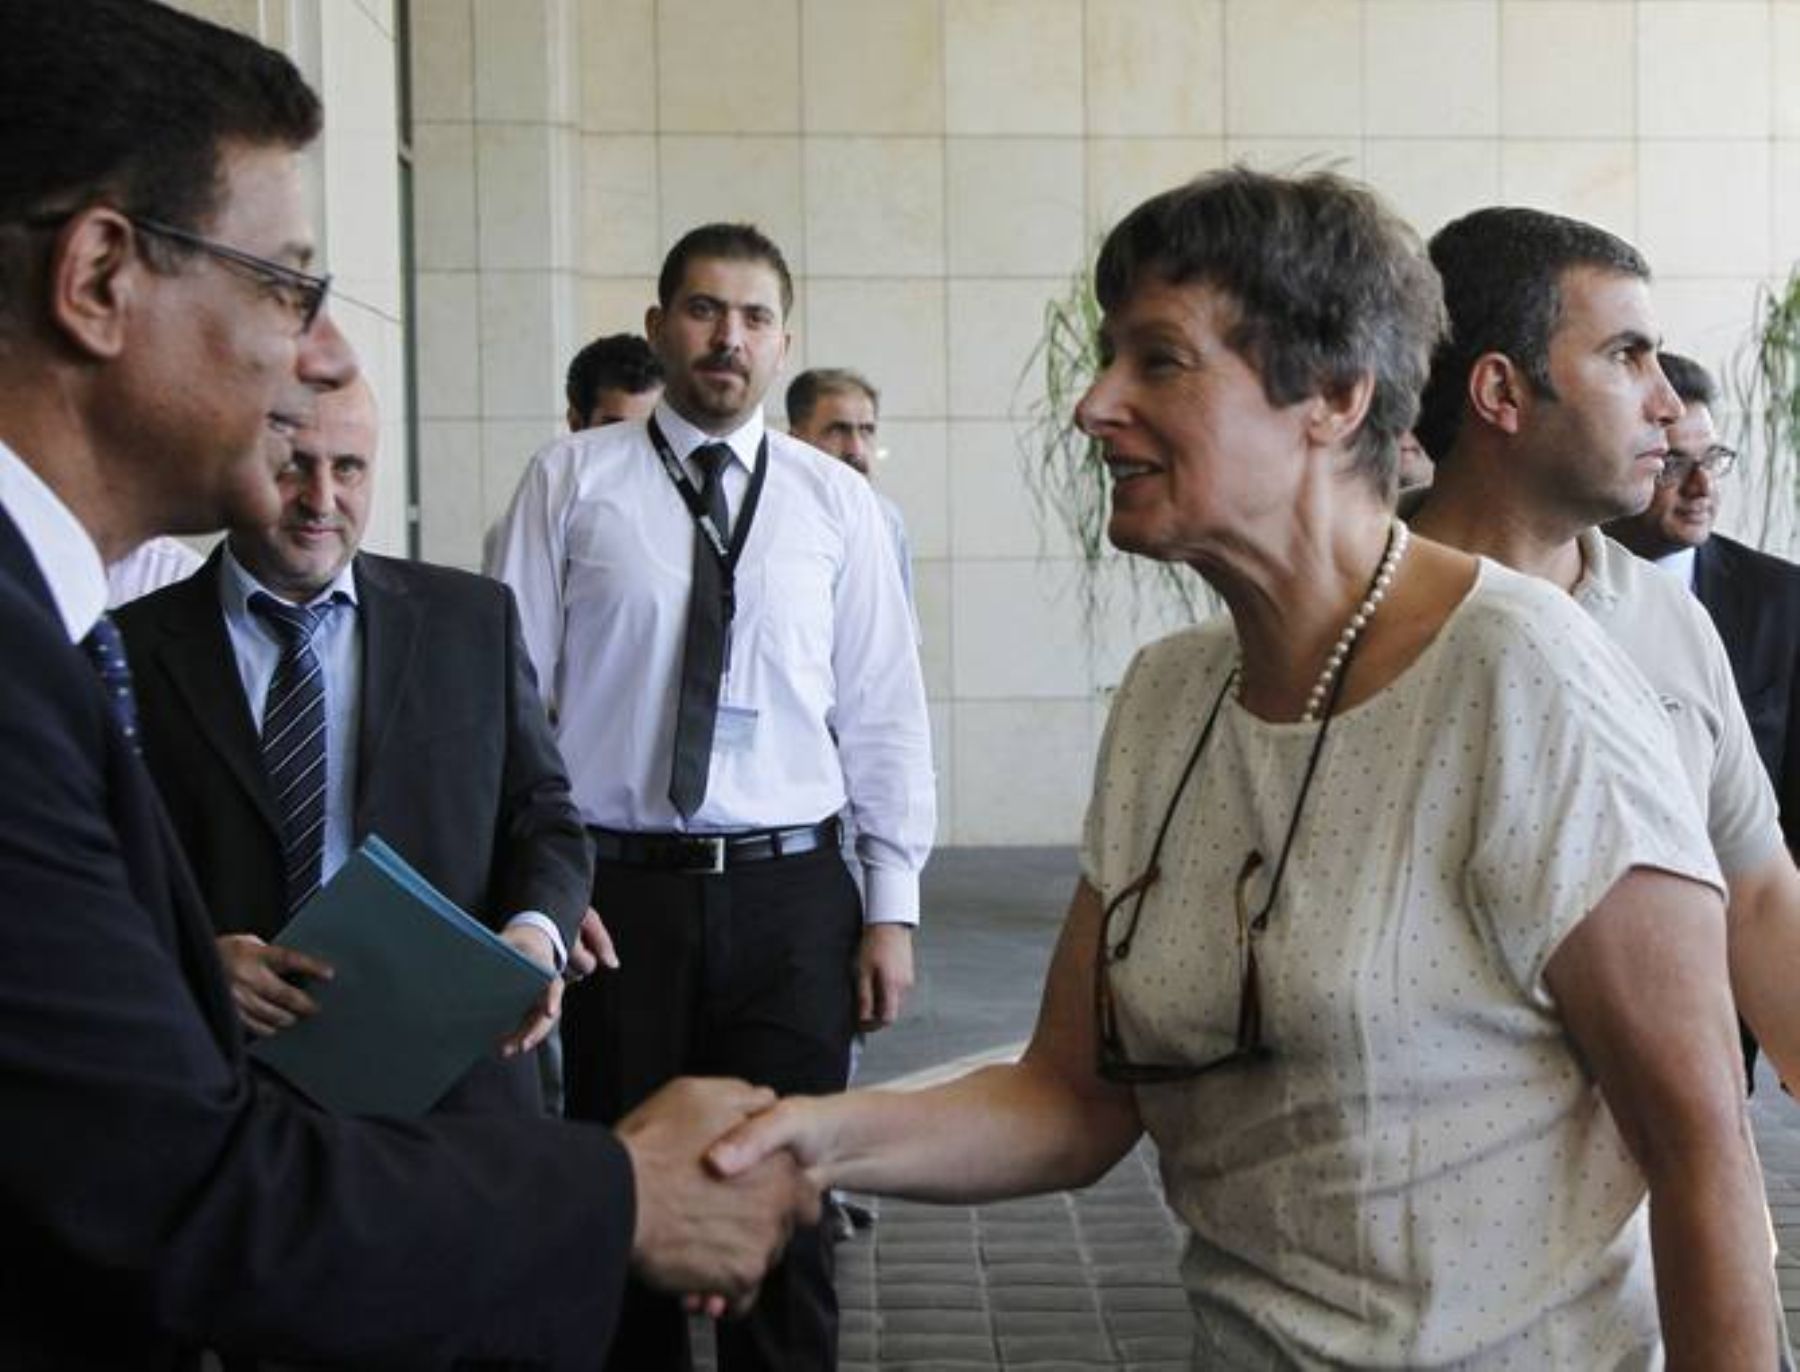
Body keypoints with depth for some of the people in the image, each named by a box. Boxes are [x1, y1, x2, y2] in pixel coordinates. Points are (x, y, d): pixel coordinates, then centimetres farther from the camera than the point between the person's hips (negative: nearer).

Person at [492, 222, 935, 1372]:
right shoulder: (573, 480, 3)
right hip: (618, 887, 0)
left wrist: (892, 907, 2)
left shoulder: (836, 500, 6)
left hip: (791, 896, 1)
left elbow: (886, 712, 6)